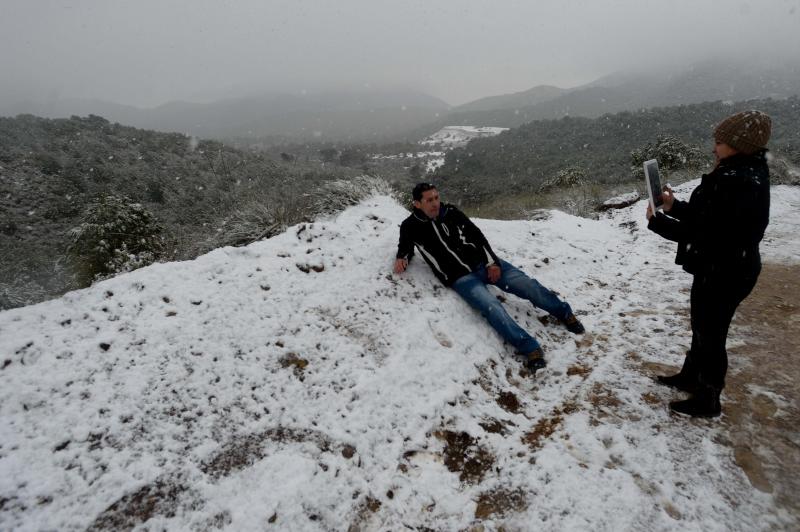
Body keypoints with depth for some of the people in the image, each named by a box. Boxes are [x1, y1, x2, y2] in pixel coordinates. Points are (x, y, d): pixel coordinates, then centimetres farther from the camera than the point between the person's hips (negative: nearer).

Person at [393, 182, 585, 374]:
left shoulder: (450, 211, 2)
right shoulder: (410, 227, -3)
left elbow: (476, 235, 6)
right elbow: (405, 247, 16)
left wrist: (491, 261, -3)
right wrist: (402, 258, -8)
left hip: (483, 262, 3)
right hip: (461, 278, -3)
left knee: (528, 285, -6)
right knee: (493, 308, -28)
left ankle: (564, 313, 17)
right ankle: (530, 349, -24)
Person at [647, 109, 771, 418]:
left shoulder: (738, 183, -27)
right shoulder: (743, 174, 7)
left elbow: (704, 233, -27)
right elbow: (705, 218, 11)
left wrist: (657, 222, -18)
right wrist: (674, 206, 0)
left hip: (724, 274, -10)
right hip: (720, 268, 10)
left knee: (710, 335, 5)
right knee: (702, 328, 23)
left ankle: (708, 401, 23)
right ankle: (690, 377, 42)